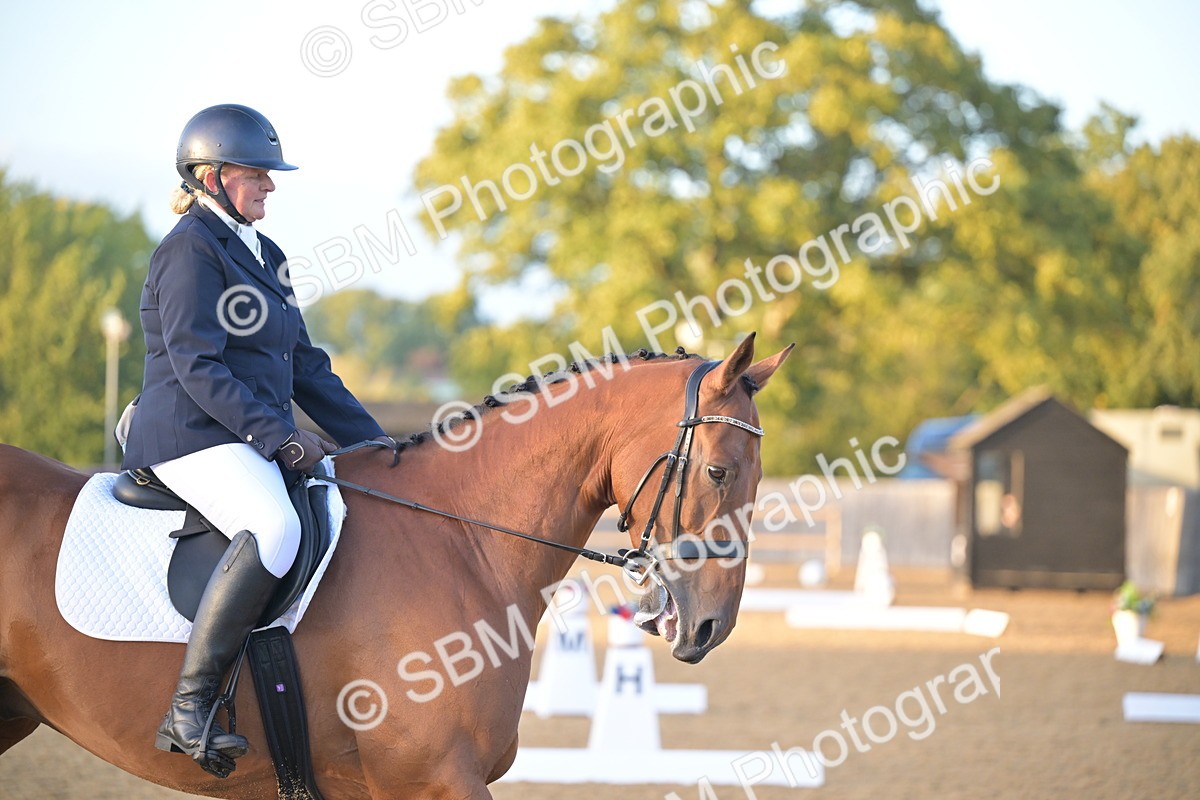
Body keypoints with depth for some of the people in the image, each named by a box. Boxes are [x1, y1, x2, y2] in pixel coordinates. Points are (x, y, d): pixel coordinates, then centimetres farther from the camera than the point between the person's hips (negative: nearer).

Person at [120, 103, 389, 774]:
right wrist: (281, 438, -22)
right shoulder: (192, 250, -8)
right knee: (275, 528, -36)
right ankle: (190, 710, -36)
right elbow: (197, 367, -17)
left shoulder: (261, 255, 21)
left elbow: (304, 365, 23)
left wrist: (376, 442, 16)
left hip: (256, 442, 10)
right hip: (194, 440, -10)